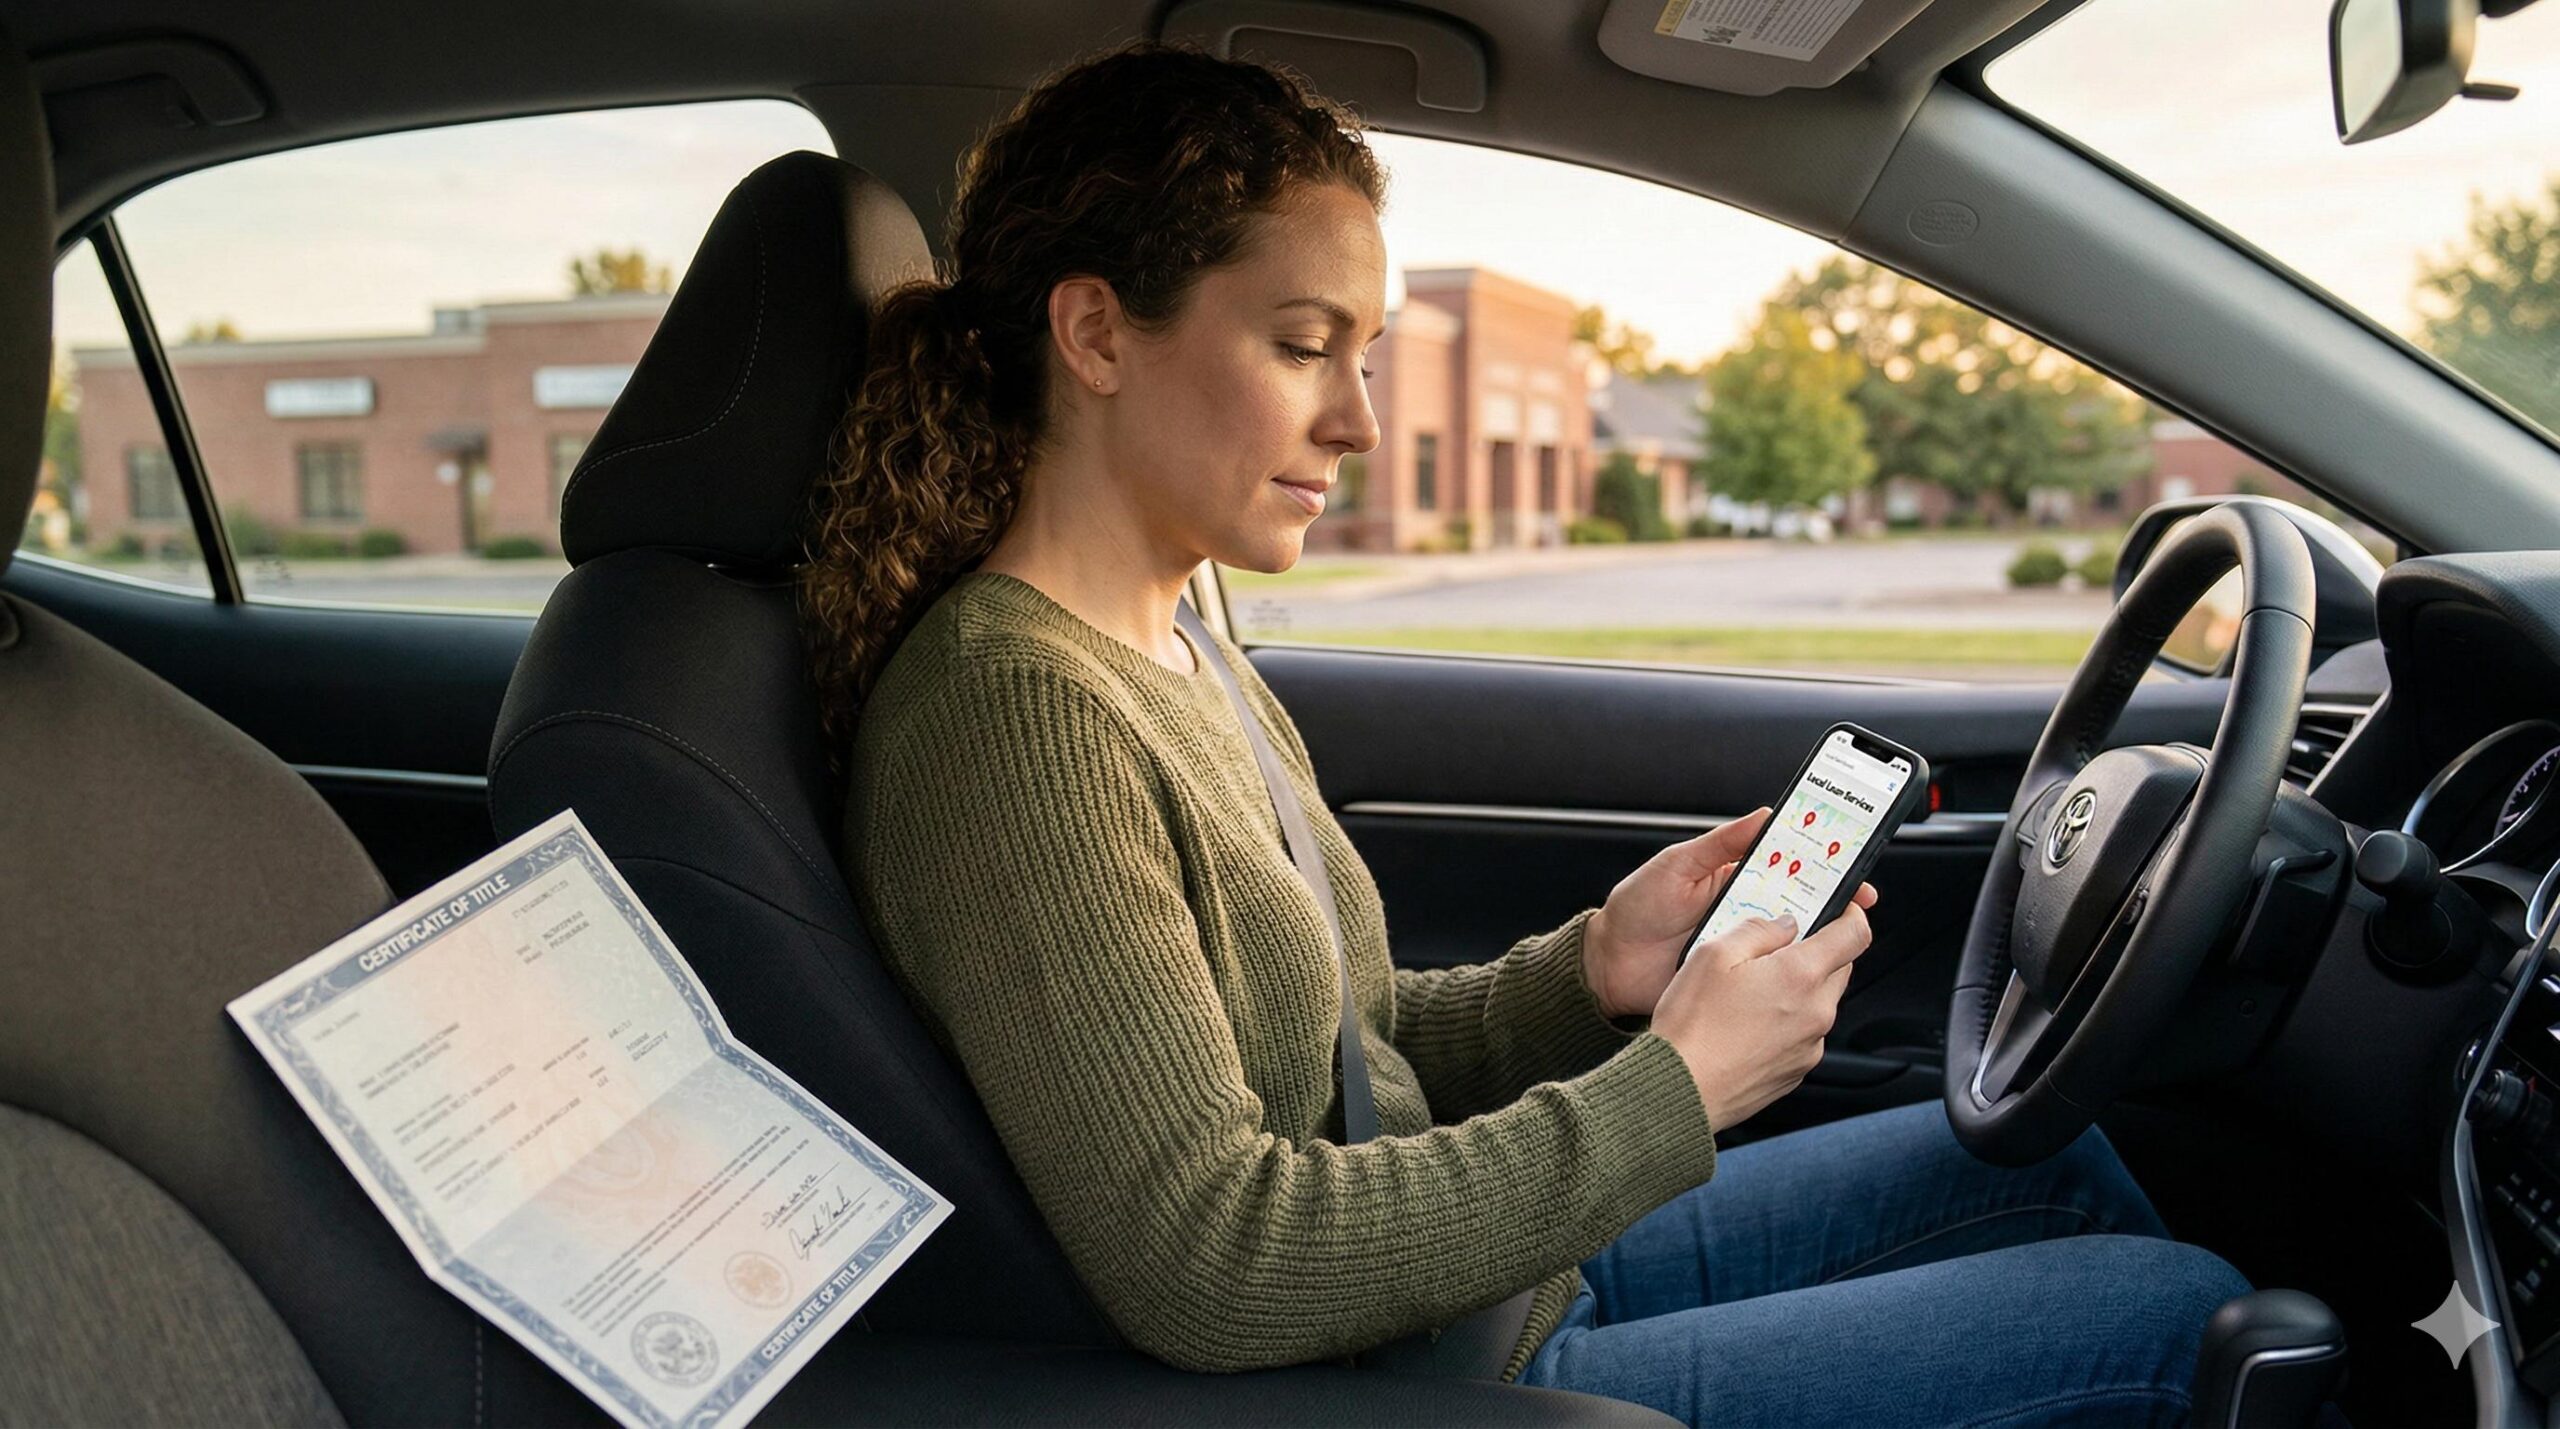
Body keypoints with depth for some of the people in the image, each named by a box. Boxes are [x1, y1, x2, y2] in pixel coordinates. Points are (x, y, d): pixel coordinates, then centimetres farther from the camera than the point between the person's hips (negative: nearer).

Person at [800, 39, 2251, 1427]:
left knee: (2049, 1160, 16)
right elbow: (1208, 1261, -28)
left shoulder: (1176, 654, 6)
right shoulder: (1016, 710, -24)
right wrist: (1669, 1091, -21)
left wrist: (1590, 973, -5)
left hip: (1505, 1274, 9)